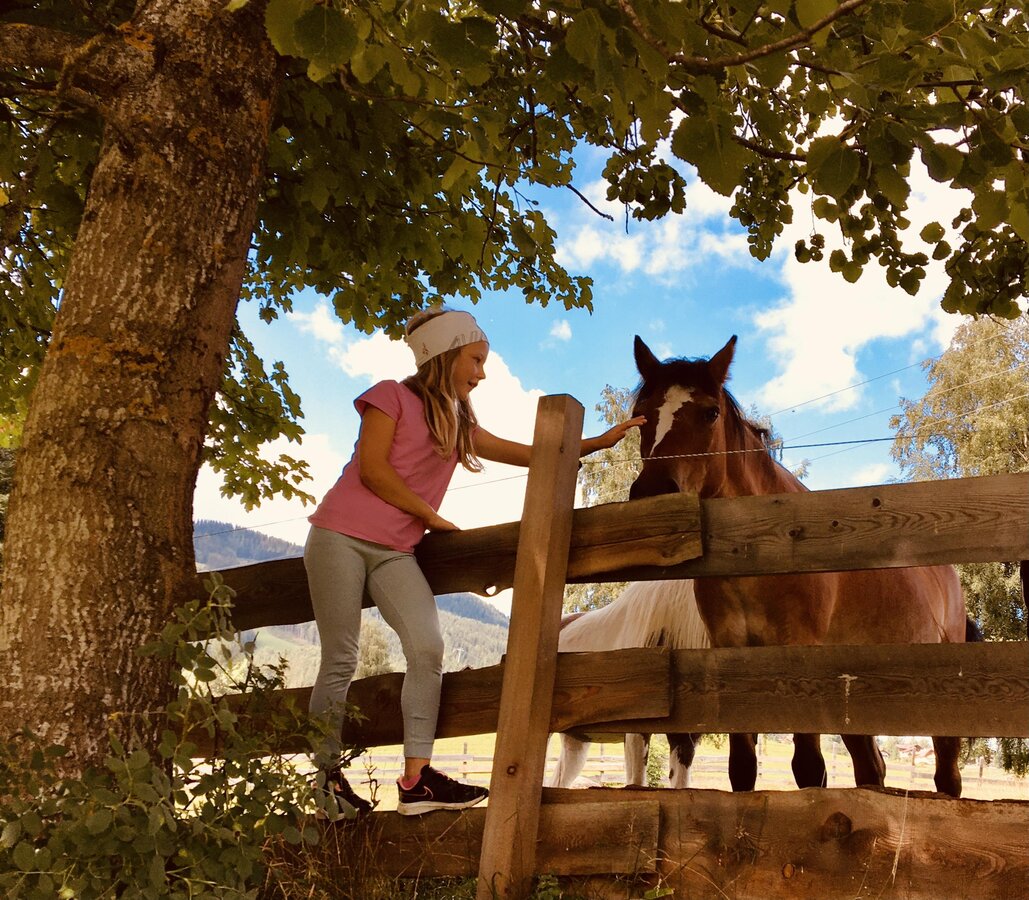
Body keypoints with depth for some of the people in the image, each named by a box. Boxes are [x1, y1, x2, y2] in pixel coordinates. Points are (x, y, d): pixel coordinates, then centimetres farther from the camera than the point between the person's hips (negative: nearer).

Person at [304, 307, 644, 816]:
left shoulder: (459, 423, 20)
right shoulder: (392, 396, 1)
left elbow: (528, 454, 19)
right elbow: (371, 468, -10)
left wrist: (600, 441, 16)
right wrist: (431, 517, -7)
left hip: (395, 552, 6)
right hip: (341, 538, -6)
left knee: (428, 648, -12)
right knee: (341, 660, -4)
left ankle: (416, 779, -10)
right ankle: (325, 777, 9)